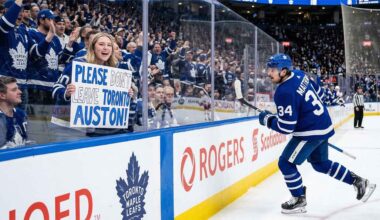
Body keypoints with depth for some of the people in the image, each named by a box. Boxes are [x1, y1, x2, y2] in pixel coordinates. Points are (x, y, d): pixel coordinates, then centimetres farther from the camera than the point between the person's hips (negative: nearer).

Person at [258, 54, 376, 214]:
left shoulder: (284, 92, -25)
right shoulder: (299, 75, 2)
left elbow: (286, 127, -22)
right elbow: (318, 92, 18)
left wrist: (267, 119, -7)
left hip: (311, 132, -10)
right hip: (323, 125, 10)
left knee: (285, 163, -1)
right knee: (321, 163, 25)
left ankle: (299, 200, 12)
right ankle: (359, 182, 31)